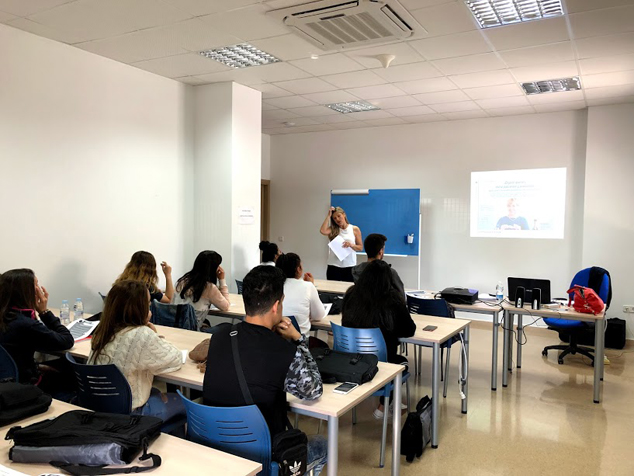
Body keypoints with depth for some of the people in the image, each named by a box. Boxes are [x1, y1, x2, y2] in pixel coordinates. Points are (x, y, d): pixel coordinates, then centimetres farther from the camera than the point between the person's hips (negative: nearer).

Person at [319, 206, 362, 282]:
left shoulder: (355, 229, 6)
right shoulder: (332, 230, 7)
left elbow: (360, 247, 7)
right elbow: (322, 231, -15)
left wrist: (351, 245, -14)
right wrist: (328, 215, -6)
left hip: (349, 266, 0)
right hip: (334, 266, 1)